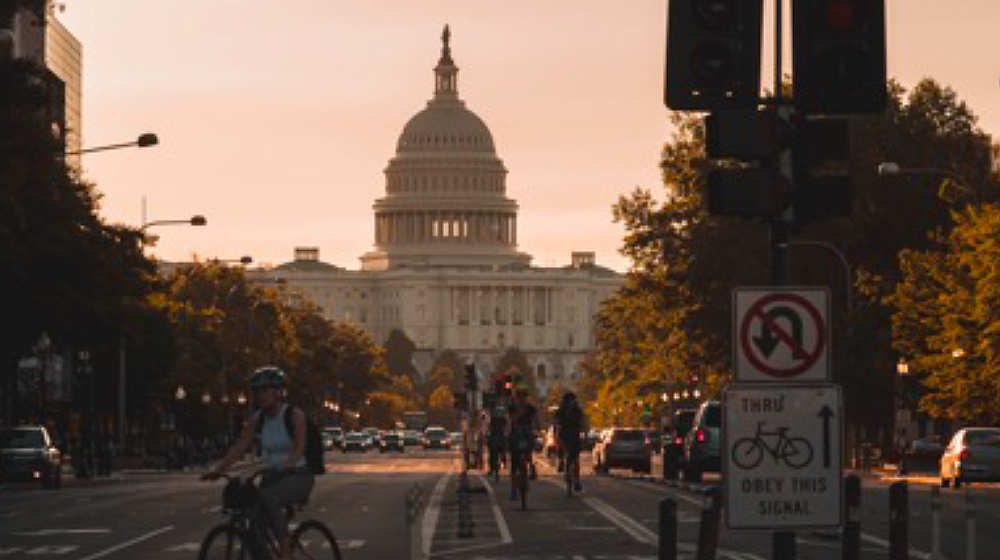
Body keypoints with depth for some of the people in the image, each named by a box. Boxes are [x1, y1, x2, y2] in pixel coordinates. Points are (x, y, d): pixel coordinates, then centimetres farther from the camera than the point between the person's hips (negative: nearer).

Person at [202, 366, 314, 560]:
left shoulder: (294, 415, -9)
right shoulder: (257, 419, 4)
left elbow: (299, 447, -21)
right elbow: (239, 447, -4)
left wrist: (286, 464, -42)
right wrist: (217, 469, -20)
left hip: (298, 476, -5)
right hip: (271, 477, 5)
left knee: (268, 497, -36)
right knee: (255, 521, -15)